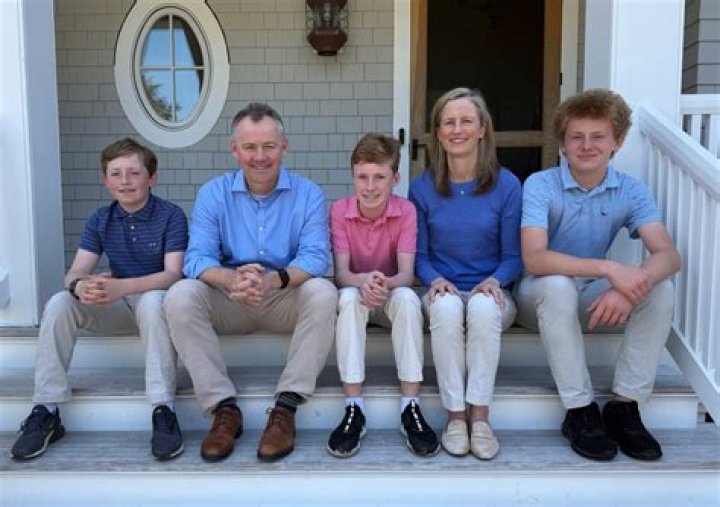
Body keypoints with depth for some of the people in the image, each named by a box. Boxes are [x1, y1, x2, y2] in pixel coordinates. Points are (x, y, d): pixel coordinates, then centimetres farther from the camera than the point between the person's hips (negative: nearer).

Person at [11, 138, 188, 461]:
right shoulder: (100, 220, 3)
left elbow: (173, 274, -20)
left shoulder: (171, 216, -10)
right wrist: (80, 285, -33)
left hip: (154, 299, -4)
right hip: (116, 304, 5)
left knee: (152, 302, -39)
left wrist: (122, 286, -37)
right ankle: (46, 412, -16)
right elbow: (76, 271, -6)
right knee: (59, 304, -22)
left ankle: (163, 411, -36)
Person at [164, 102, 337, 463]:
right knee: (180, 295, -26)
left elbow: (315, 257, -15)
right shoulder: (213, 193, 3)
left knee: (322, 292, -31)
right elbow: (197, 257, -10)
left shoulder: (308, 195, 0)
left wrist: (274, 280, -37)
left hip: (286, 301, -1)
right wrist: (231, 279, -34)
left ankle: (285, 407, -24)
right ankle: (223, 408, -21)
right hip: (228, 304, 1)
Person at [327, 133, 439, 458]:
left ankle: (410, 407, -29)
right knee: (348, 297, -34)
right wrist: (362, 281, -41)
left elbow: (406, 274, -18)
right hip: (356, 298, 0)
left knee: (408, 298, -33)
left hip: (392, 296, 0)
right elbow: (341, 273, -17)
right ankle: (354, 410, -32)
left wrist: (386, 283, -42)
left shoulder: (406, 211, -11)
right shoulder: (340, 211, -10)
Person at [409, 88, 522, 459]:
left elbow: (513, 256, 1)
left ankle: (479, 415, -26)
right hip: (443, 291, 1)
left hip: (490, 292, -1)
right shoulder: (423, 187, 2)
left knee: (483, 307, -36)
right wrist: (435, 280, -16)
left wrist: (494, 281, -19)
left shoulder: (506, 185, -2)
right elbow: (420, 255, 5)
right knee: (446, 306, -35)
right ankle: (455, 415, -25)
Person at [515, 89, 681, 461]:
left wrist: (630, 286, -41)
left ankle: (624, 405, -13)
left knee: (660, 287, -23)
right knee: (558, 284, -37)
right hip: (542, 296, -3)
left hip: (592, 297, 3)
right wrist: (608, 268, -41)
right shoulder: (540, 186, -16)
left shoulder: (631, 191, -6)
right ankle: (580, 412, -25)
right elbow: (534, 259, -30)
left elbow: (668, 255, -19)